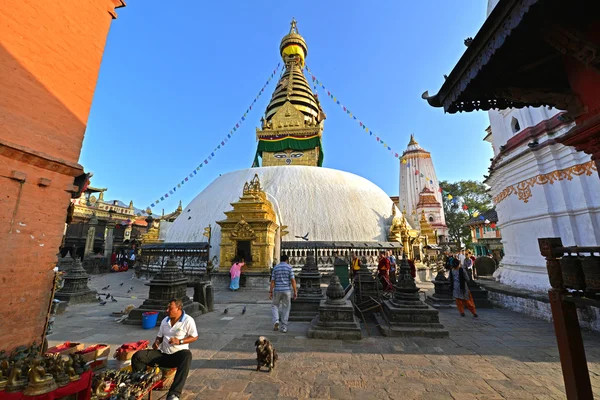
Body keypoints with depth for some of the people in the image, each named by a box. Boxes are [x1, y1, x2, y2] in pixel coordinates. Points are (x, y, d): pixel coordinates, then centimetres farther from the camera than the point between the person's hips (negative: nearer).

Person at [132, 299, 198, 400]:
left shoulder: (188, 320, -11)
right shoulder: (165, 321, 11)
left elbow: (194, 337, -11)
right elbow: (160, 336, 20)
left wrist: (179, 341, -22)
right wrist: (156, 342, -3)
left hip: (178, 353, -6)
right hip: (163, 353, 6)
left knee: (187, 356, -41)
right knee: (137, 356, -10)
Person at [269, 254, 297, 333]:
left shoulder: (275, 267, 2)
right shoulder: (289, 267, -4)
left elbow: (272, 281, 0)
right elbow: (293, 280, -10)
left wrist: (270, 292, 4)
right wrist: (295, 292, -6)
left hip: (277, 290, 1)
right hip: (287, 290, -1)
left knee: (274, 306, 19)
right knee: (285, 308, 9)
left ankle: (276, 321, -1)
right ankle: (284, 327, 10)